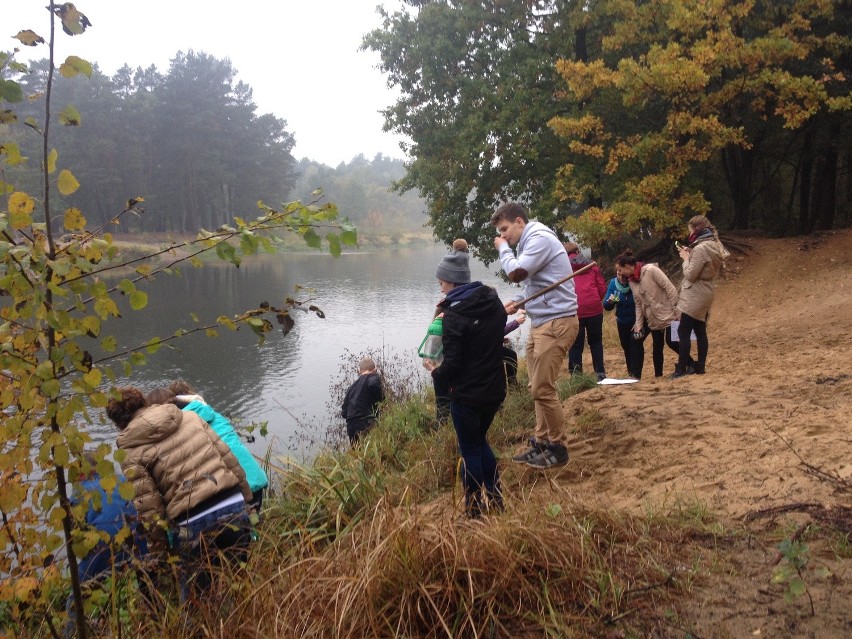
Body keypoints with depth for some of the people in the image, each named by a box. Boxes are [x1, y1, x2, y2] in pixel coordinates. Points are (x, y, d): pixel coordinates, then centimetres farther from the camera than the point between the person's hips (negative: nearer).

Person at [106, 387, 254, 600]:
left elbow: (148, 504, -5)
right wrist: (245, 496, 19)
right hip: (234, 505, 4)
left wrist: (159, 544, 8)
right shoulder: (189, 417, 11)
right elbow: (227, 456, 10)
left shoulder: (131, 451, 0)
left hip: (193, 524, -4)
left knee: (196, 596, 17)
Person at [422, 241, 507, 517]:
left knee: (470, 450, 8)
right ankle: (495, 499, 29)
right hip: (496, 389, 7)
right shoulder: (493, 301, 2)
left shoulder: (454, 314, -20)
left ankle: (476, 510, 18)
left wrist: (436, 372, 0)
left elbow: (452, 363, -21)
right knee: (480, 440, 25)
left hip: (467, 394, -7)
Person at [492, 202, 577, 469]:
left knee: (543, 388, -9)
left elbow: (515, 273, -21)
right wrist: (518, 302, 8)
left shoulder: (540, 238, -13)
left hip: (556, 321, -10)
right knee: (538, 387, 10)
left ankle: (558, 448, 3)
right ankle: (541, 442, 18)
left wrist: (503, 248, -3)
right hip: (541, 322, 10)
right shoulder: (530, 241, 17)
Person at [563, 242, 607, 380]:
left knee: (575, 345, 4)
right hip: (594, 308, 2)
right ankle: (600, 373, 15)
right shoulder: (591, 265, 14)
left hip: (574, 310, -2)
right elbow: (602, 288, 8)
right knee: (596, 341, 16)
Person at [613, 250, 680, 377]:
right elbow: (638, 305, 7)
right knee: (657, 347, 6)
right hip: (652, 318, 6)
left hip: (667, 315, -6)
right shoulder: (631, 281, 4)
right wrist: (638, 326, 2)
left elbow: (670, 288, -17)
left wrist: (676, 310, -17)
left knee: (671, 342, -6)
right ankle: (658, 375, 14)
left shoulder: (651, 270, -17)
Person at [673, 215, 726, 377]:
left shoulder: (700, 248, -22)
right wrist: (690, 254, 6)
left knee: (683, 332, -5)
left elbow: (690, 275, -19)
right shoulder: (714, 244, 8)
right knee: (700, 332, 12)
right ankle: (700, 366, 16)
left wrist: (685, 258, -5)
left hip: (695, 296, -10)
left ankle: (682, 368, -4)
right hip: (704, 295, 10)